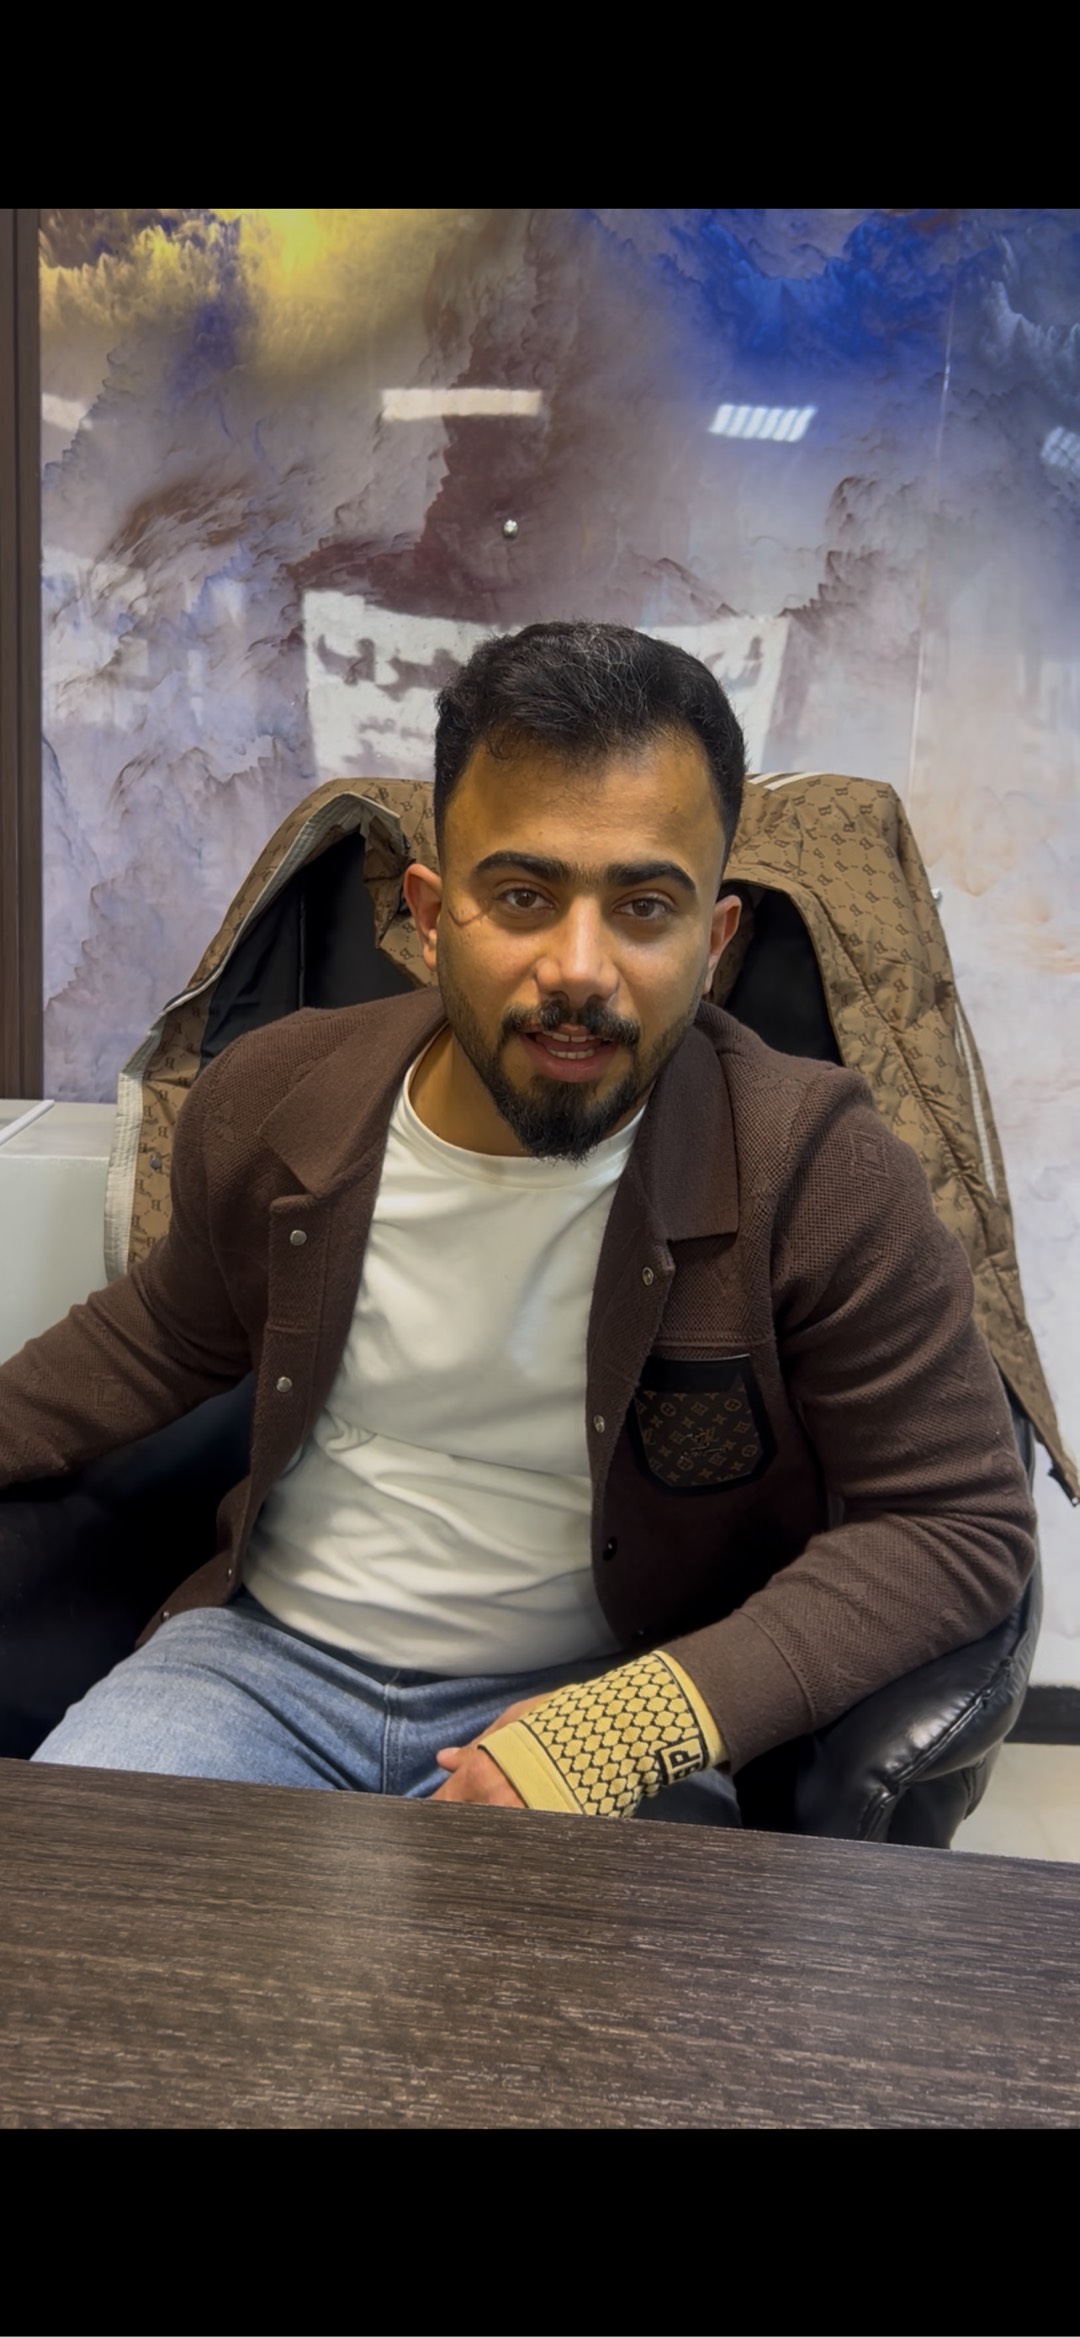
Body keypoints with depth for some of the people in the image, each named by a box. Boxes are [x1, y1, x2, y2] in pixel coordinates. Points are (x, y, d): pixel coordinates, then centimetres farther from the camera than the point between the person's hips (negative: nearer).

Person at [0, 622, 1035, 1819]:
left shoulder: (819, 1176, -20)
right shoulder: (266, 1103, -7)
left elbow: (962, 1520, -15)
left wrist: (645, 1719, -25)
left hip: (596, 1689, -1)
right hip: (268, 1646, 3)